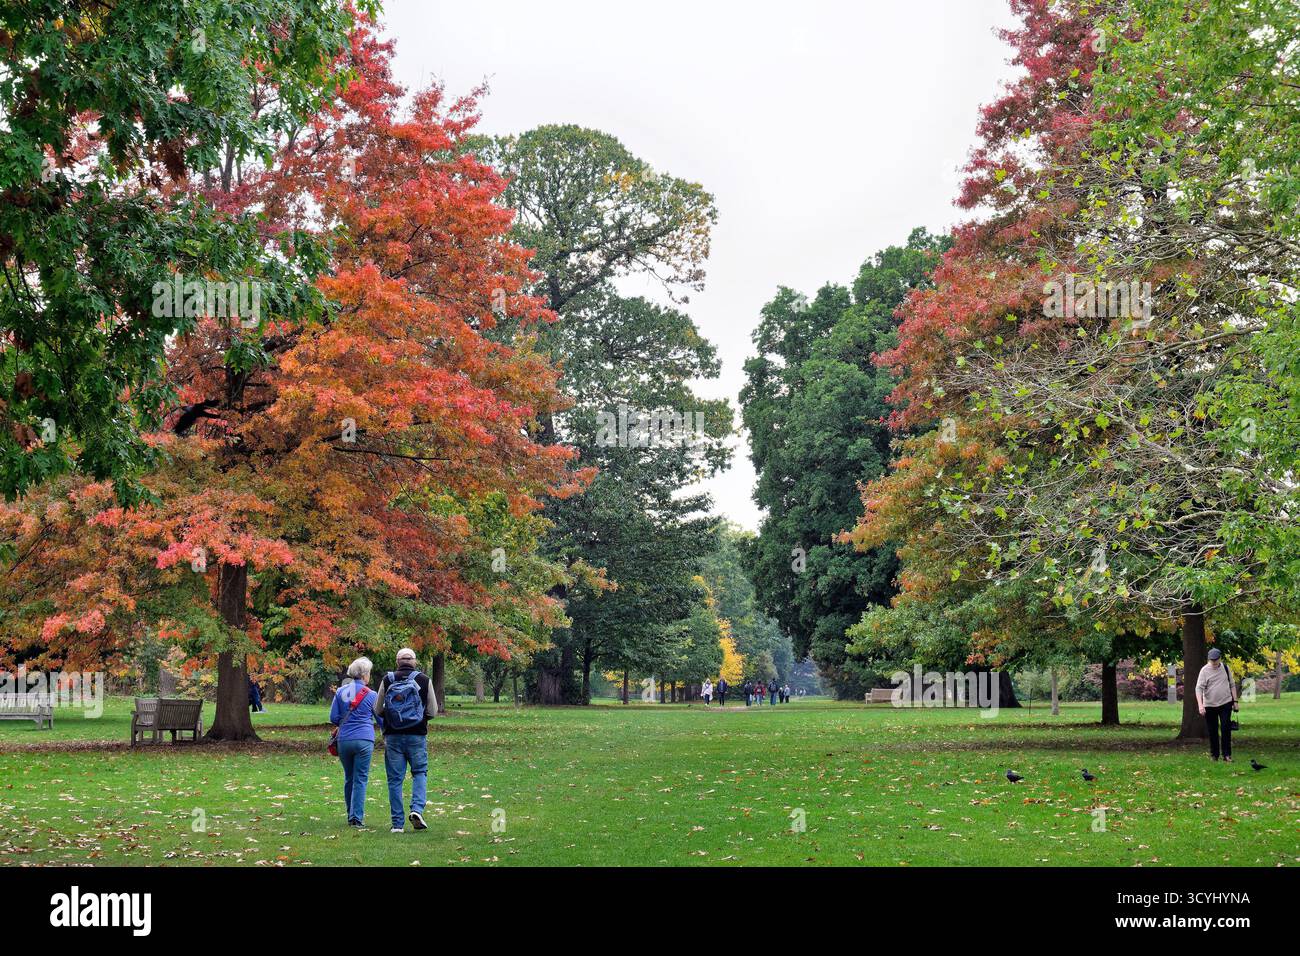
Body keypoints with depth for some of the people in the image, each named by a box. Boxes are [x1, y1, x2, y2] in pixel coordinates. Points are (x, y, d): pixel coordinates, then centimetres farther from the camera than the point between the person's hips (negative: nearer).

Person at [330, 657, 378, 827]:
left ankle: (351, 816, 23)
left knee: (348, 778, 15)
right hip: (364, 741, -3)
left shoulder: (340, 692, 6)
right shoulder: (371, 695, -1)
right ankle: (357, 817, -4)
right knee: (361, 779, 0)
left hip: (344, 740, 3)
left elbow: (333, 718, 5)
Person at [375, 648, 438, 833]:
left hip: (393, 736, 1)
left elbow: (378, 710, 4)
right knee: (420, 772, 15)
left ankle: (397, 823, 6)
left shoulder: (387, 680, -1)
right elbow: (433, 711, 1)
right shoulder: (424, 680, -3)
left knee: (395, 779, 6)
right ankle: (417, 809, -7)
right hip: (417, 735, -1)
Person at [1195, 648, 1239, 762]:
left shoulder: (1225, 668, 5)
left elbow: (1232, 685, 14)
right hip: (1210, 706, -1)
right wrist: (1200, 705, -23)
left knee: (1226, 729, -6)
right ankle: (1214, 755, 17)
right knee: (1212, 731, 5)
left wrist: (1235, 701, 8)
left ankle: (1227, 755, -1)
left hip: (1225, 704, 1)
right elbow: (1199, 688, -12)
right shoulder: (1205, 670, -7)